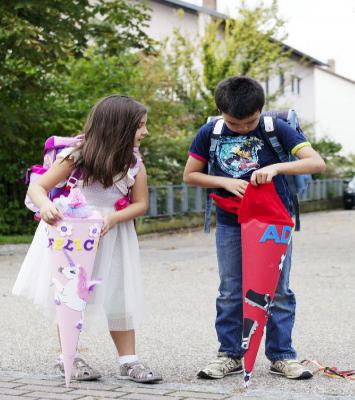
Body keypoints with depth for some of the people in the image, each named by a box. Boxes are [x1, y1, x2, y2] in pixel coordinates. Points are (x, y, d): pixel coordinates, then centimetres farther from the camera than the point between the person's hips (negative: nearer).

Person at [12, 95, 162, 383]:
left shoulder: (134, 163, -9)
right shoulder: (77, 156, -19)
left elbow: (141, 204, -3)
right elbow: (37, 187, -18)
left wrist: (113, 218, -22)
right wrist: (46, 206, -41)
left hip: (111, 236, 3)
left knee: (121, 295, 3)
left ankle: (128, 361, 11)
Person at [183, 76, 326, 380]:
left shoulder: (276, 129, -11)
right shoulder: (209, 133, -5)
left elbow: (317, 163, -17)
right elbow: (190, 175, 3)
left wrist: (276, 167, -32)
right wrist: (226, 182, -13)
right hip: (231, 226, 2)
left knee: (278, 291, 4)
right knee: (230, 293, 8)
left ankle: (281, 355, 15)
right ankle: (230, 355, 19)